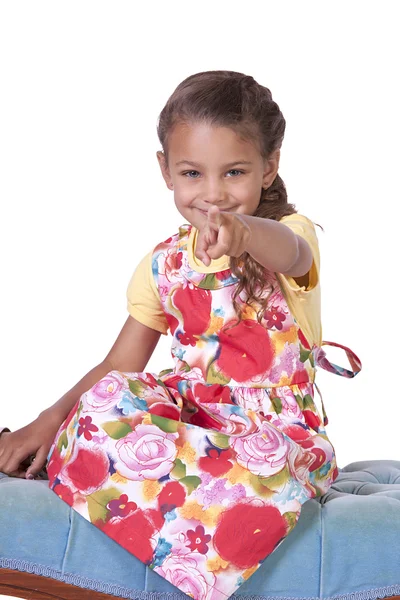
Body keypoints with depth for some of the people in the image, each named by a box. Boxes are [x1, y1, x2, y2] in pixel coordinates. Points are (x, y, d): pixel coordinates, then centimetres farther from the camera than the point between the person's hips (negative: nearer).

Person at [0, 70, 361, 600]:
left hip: (278, 422, -2)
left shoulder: (288, 232, -7)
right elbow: (119, 367, 7)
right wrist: (49, 419, -10)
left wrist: (243, 232, -60)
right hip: (192, 410, 3)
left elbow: (291, 253, -35)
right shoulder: (164, 264, 6)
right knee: (108, 400, -28)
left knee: (266, 461, -39)